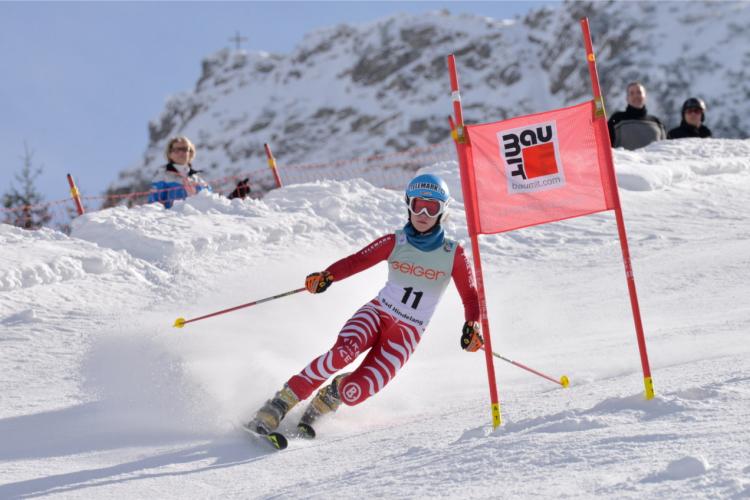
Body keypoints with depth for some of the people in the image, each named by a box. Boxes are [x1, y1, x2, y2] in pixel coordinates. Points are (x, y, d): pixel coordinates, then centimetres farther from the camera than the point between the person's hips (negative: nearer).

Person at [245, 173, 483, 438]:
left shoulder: (453, 254, -4)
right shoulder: (394, 243, -1)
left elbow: (470, 296, -4)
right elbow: (357, 261, -11)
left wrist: (472, 327, -24)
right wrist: (327, 276, -31)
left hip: (407, 333, -1)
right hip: (377, 313, 1)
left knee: (356, 391, -24)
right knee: (342, 353, -32)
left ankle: (328, 397, 10)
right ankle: (279, 405, -24)